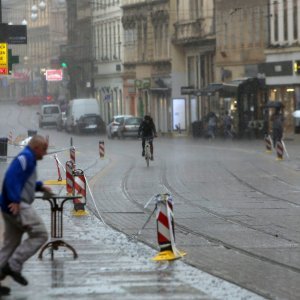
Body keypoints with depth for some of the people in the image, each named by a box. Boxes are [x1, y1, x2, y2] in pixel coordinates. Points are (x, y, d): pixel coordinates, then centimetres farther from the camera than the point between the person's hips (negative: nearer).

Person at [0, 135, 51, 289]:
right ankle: (14, 265, -13)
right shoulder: (25, 157, -11)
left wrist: (40, 186, 24)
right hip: (17, 206, -11)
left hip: (12, 207, 11)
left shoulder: (29, 159, 21)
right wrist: (15, 200, -26)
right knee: (40, 234, -10)